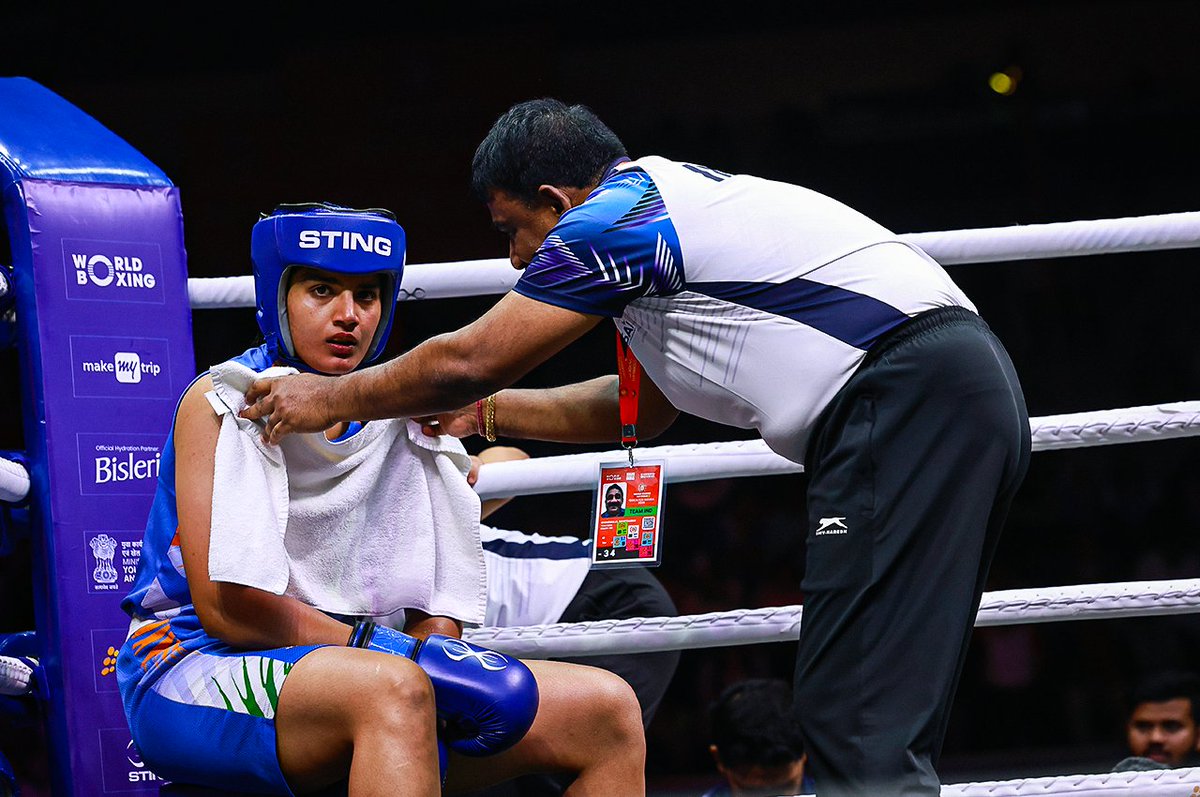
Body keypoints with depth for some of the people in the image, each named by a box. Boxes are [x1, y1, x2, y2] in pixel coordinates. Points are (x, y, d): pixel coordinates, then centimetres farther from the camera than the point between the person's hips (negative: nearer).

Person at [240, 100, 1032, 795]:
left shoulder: (614, 217, -3)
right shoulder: (667, 204, 27)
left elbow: (471, 360, 2)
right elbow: (643, 409, 38)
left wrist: (333, 397, 17)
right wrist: (489, 414, 43)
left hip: (911, 395, -10)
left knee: (858, 726, -14)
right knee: (888, 729, 9)